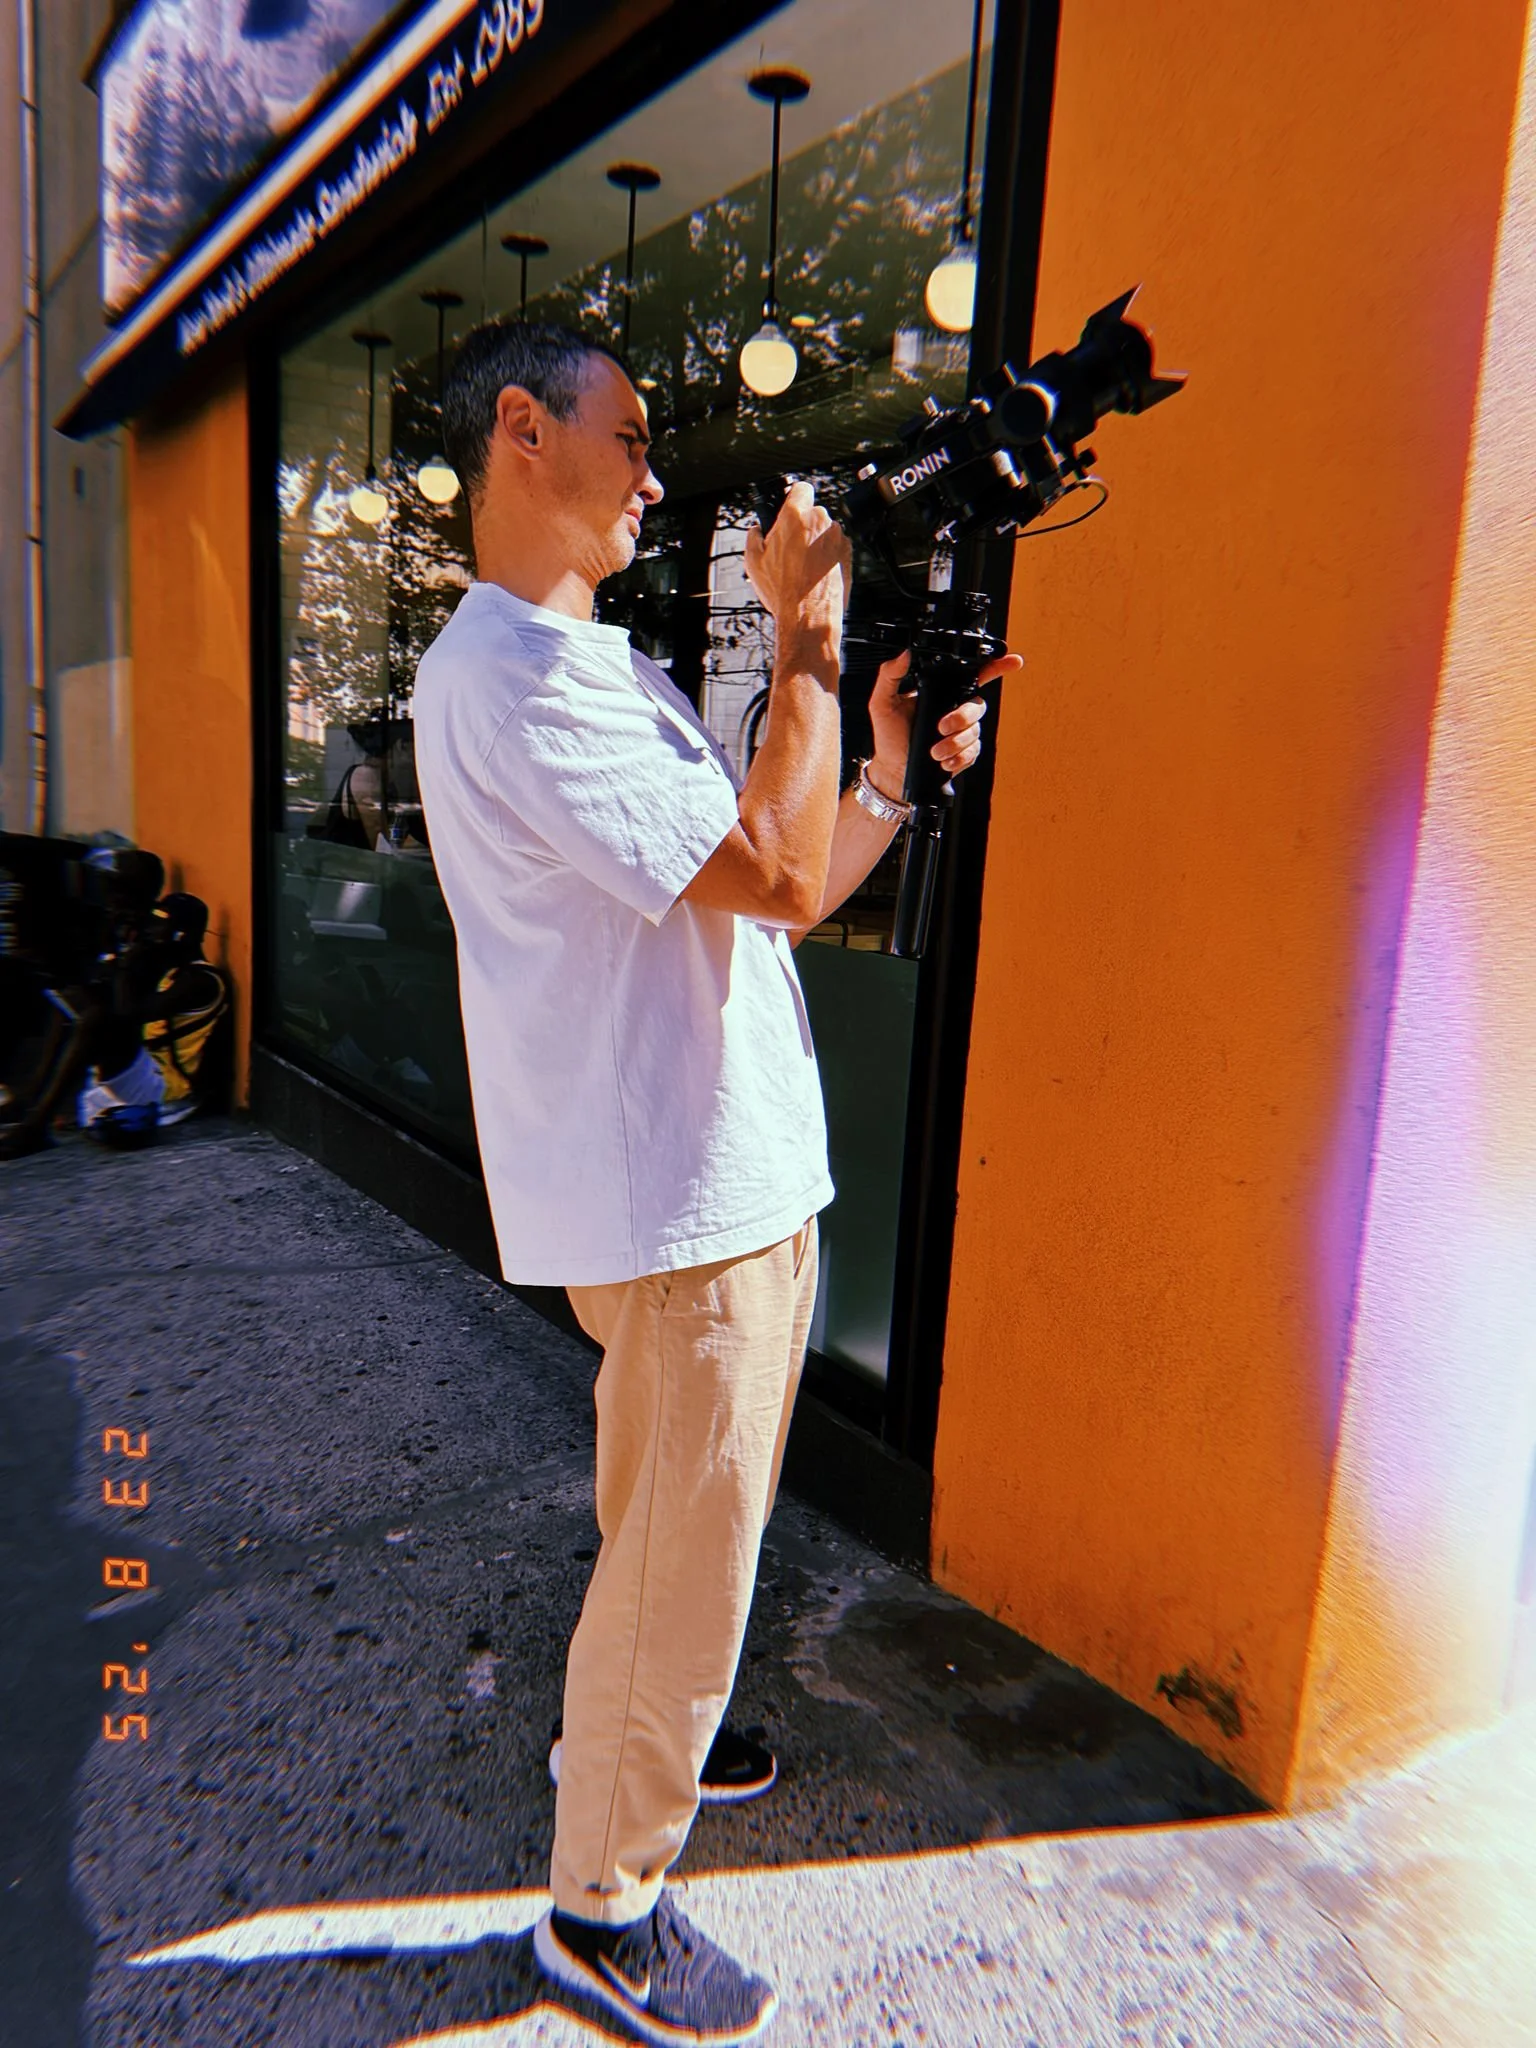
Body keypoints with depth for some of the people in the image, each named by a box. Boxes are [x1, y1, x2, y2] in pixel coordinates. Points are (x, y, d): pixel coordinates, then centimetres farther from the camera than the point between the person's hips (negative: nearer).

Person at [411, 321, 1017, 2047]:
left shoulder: (593, 666, 16)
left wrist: (895, 769, 4)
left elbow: (767, 894, 14)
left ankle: (631, 1733, 52)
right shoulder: (511, 671, -18)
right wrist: (808, 642, -13)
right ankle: (601, 1908, 31)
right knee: (684, 1565, 7)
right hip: (675, 1204, -10)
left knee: (675, 1535, 27)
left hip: (729, 1179, 10)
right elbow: (782, 880, -24)